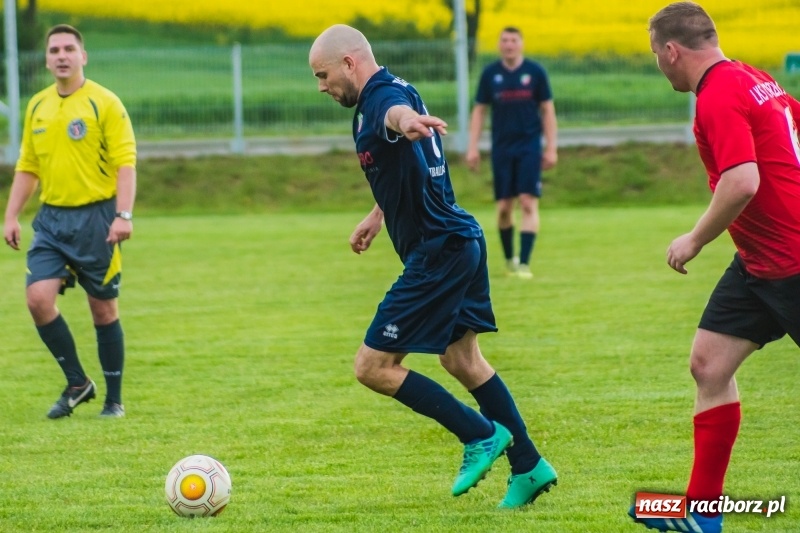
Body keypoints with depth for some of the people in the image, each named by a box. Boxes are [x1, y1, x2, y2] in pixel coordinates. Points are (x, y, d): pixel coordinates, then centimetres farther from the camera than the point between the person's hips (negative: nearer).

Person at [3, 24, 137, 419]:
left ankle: (114, 399, 15)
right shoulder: (37, 107, 10)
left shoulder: (105, 104, -6)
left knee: (103, 310, 3)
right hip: (52, 219, 4)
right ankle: (77, 384, 4)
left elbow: (126, 163, -11)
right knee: (38, 297, -11)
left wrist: (123, 215, -21)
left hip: (95, 216, -4)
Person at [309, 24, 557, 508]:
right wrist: (378, 214, 44)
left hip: (438, 251, -11)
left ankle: (481, 435, 3)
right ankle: (528, 467, 27)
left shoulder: (383, 95, -19)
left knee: (374, 367, -5)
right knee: (462, 359, 22)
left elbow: (395, 108, -47)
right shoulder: (383, 95, 14)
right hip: (460, 241, 11)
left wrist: (407, 121, -70)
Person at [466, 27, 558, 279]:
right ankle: (509, 259, 22)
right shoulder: (490, 74, 3)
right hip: (502, 147, 2)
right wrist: (473, 147, 0)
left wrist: (551, 147, 0)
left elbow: (548, 110, 4)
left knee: (529, 203, -11)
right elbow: (479, 110, 8)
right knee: (504, 207, 3)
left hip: (529, 146, -1)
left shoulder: (535, 72, -1)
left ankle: (524, 263, -11)